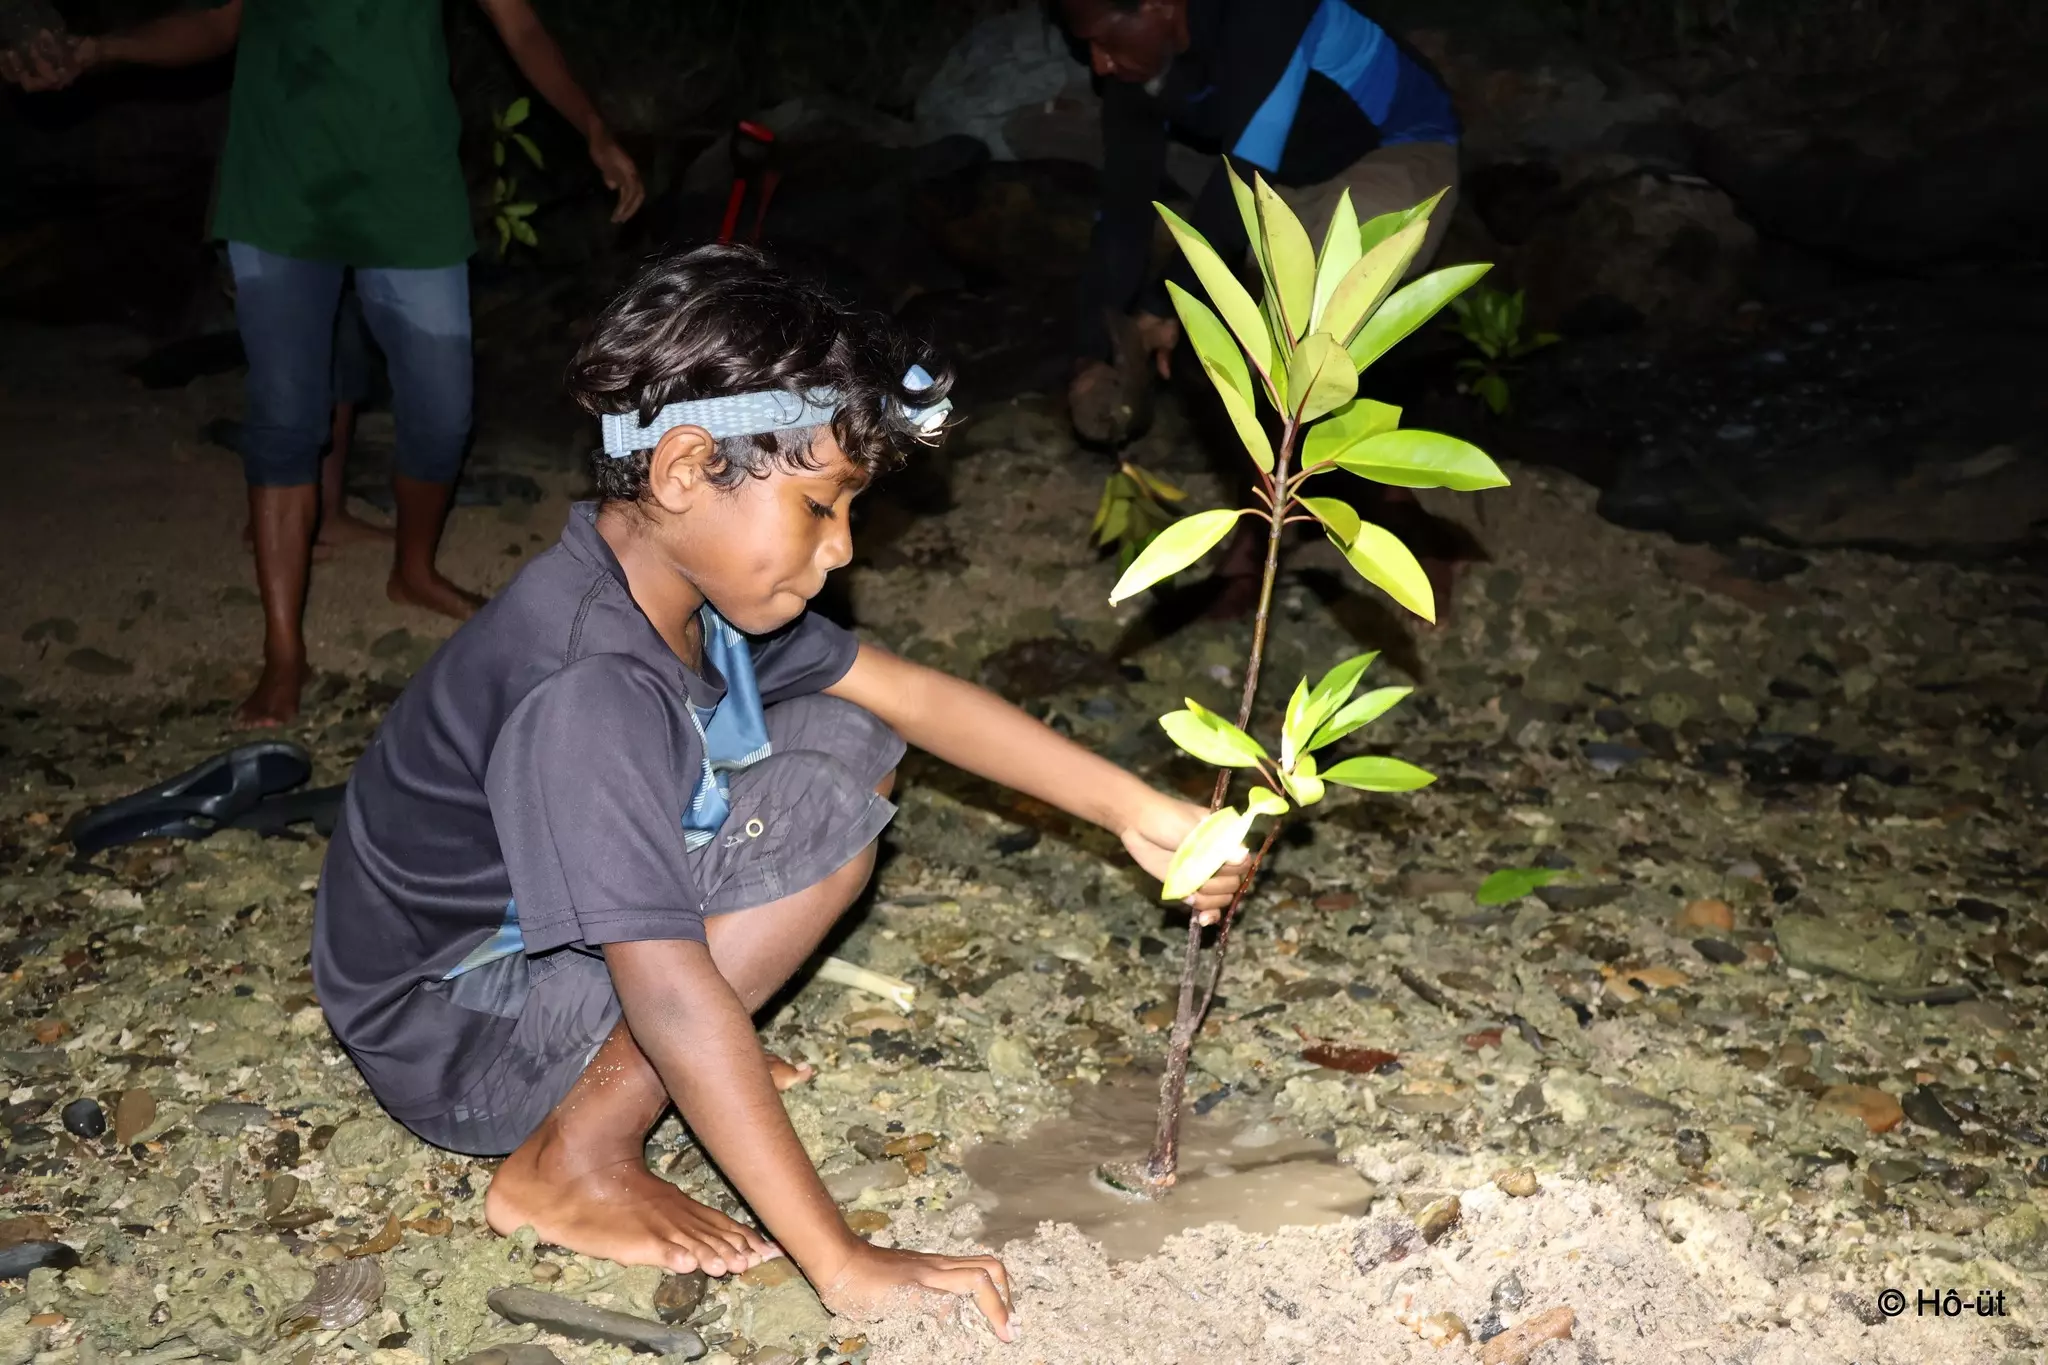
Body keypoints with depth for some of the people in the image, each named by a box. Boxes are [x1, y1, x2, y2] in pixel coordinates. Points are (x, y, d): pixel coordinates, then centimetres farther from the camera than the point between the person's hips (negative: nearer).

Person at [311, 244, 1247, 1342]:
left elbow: (913, 696, 0)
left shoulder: (692, 585, -6)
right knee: (822, 812, -24)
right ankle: (573, 1161, -13)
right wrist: (844, 1264, -35)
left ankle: (668, 1059, 6)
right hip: (449, 1045, -9)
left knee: (851, 738, 2)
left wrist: (1132, 809, -6)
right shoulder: (587, 686, -34)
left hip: (545, 942, 9)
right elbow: (673, 996, -38)